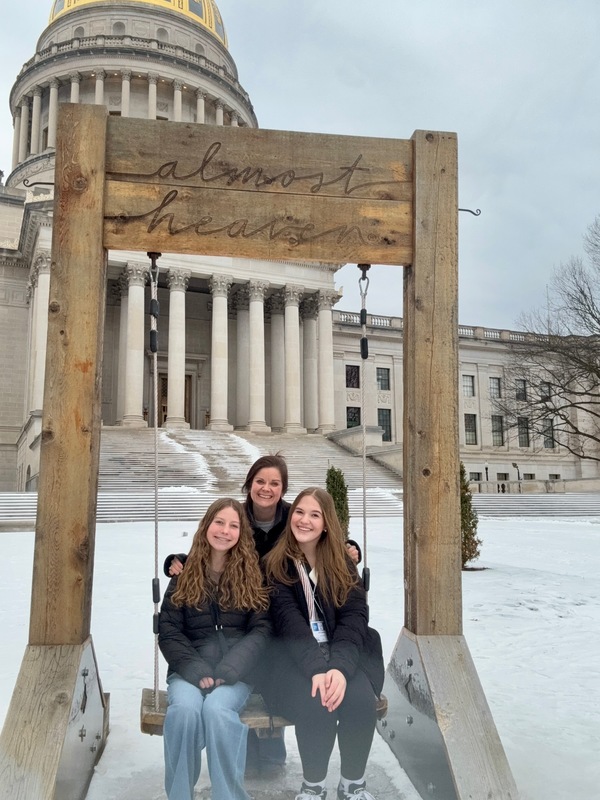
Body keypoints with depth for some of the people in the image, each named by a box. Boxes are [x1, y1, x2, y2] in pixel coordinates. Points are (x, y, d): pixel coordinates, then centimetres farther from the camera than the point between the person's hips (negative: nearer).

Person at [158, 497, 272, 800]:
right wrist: (195, 670, -13)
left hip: (236, 671, -1)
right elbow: (168, 631, 4)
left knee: (216, 709, -33)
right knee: (184, 709, -32)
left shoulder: (251, 575, 7)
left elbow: (261, 630, -1)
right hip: (190, 669, 1)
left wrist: (227, 670, -15)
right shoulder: (185, 574, 9)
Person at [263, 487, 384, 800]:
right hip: (293, 658, -2)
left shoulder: (342, 563, 7)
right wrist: (317, 668, -27)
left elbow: (354, 617, -6)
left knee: (361, 700, -28)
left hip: (340, 655, 2)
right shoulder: (275, 564, 0)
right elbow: (288, 621, -12)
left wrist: (339, 666, -25)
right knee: (315, 705, -31)